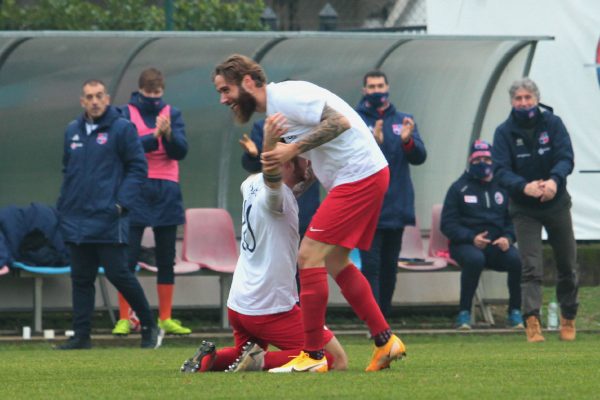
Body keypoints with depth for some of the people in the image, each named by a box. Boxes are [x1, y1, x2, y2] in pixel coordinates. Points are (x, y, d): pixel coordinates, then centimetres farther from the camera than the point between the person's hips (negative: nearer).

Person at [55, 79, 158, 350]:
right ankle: (81, 335, 11)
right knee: (81, 278, 7)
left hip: (108, 220, -6)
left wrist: (122, 203, -14)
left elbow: (138, 167, -5)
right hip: (76, 220, 6)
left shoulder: (122, 129, -5)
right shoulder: (73, 131, 12)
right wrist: (63, 206, 12)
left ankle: (149, 326, 9)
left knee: (118, 274, -6)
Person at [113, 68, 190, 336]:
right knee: (128, 258, -5)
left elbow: (181, 152, -1)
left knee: (166, 259, 6)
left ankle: (165, 319, 12)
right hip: (135, 190, -3)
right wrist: (155, 135, -21)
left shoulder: (172, 114, 8)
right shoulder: (126, 114, 1)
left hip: (166, 192, 3)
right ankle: (123, 319, -1)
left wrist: (168, 133, -19)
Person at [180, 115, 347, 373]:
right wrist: (269, 146, -62)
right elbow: (272, 178, -43)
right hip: (271, 309, -9)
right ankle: (261, 361, -18)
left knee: (244, 352, 34)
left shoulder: (252, 184, 6)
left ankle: (209, 359, 2)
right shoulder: (279, 195, -19)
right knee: (337, 360, -5)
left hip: (238, 303, 9)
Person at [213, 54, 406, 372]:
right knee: (335, 263, 16)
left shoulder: (284, 97, -14)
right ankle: (384, 341, 20)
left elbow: (338, 122, -23)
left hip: (358, 176, -11)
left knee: (309, 256, -11)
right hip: (369, 175, 11)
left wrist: (293, 149, -26)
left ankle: (313, 355, -8)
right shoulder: (275, 108, 17)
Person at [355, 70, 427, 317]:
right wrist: (373, 142, -31)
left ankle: (385, 314, 21)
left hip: (397, 207, 4)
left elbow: (419, 157, 2)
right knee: (371, 265, -10)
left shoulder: (403, 121, 10)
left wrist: (408, 140, -20)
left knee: (390, 265, 11)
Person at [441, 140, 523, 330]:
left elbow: (513, 220, 13)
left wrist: (508, 238, -9)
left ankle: (515, 312, -14)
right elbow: (448, 224, 1)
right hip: (465, 244, -2)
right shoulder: (459, 188, 8)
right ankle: (464, 314, -27)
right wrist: (471, 238, -15)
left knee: (517, 259, -29)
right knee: (475, 259, -38)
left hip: (497, 244, 2)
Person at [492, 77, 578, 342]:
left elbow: (566, 158, -15)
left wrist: (554, 181, -37)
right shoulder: (504, 132, -8)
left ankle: (568, 319, 27)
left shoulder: (553, 124, -6)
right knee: (531, 267, -12)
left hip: (556, 203, 2)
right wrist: (524, 186, -36)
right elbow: (501, 170, -16)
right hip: (524, 208, -2)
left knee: (567, 265, 11)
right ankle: (532, 321, -20)